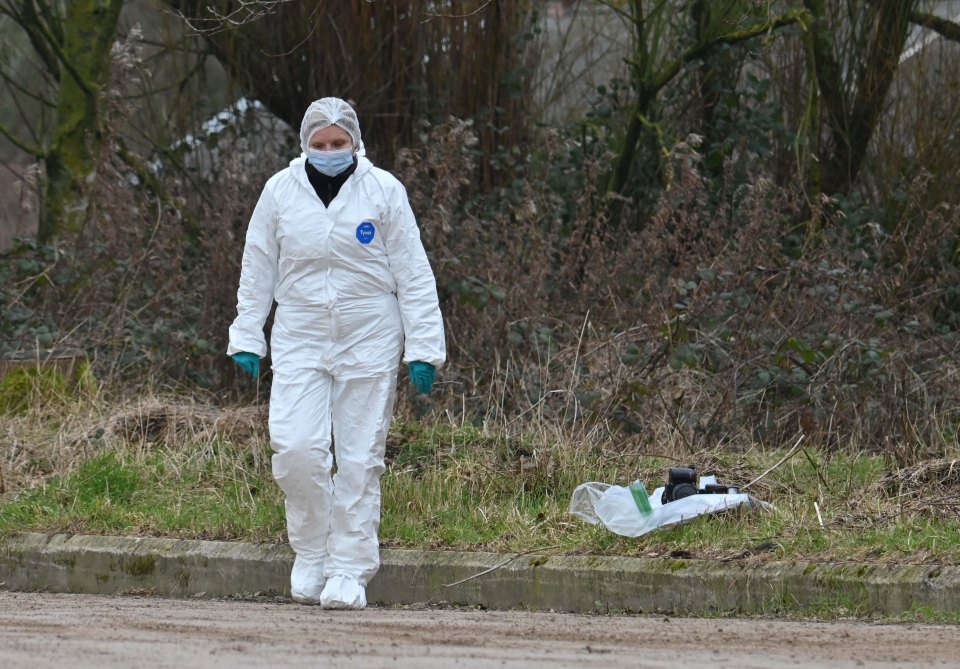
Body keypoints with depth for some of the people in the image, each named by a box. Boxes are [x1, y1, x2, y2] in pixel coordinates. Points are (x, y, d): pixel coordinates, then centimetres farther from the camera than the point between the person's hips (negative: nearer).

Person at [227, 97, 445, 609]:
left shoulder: (383, 191, -2)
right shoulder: (280, 191, 3)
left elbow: (413, 275, -1)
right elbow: (257, 272, 10)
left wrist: (423, 349, -6)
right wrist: (246, 339, 5)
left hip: (368, 342, -1)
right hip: (300, 341, 1)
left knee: (360, 458, 0)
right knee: (295, 447, -12)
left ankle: (349, 571, 8)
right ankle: (310, 555, 8)